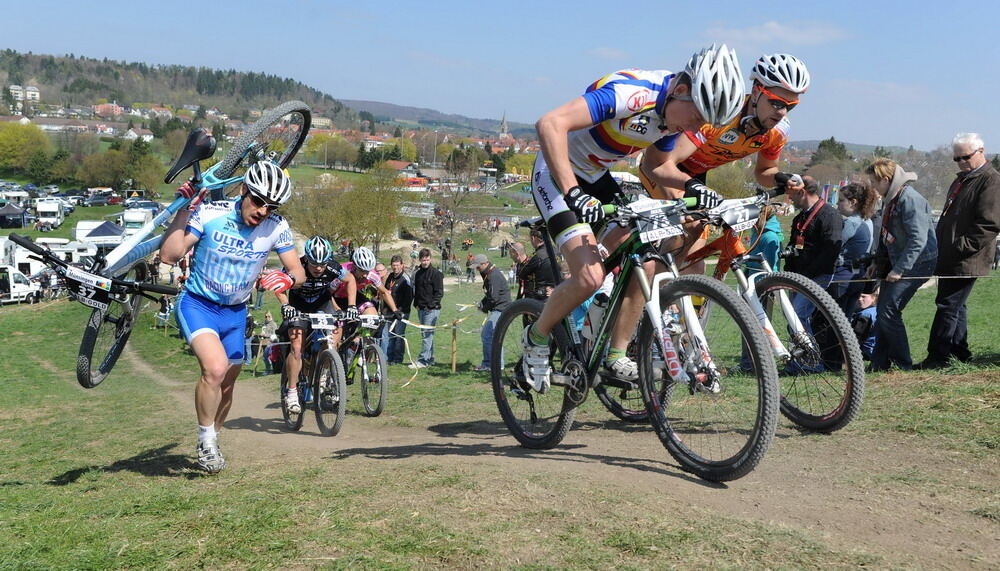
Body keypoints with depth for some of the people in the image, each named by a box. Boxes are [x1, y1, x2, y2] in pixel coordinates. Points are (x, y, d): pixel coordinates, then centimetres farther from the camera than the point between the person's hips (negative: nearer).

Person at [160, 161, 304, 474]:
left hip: (235, 312, 4)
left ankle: (210, 442, 41)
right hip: (198, 304, -4)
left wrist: (288, 278, -32)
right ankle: (206, 438, -3)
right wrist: (184, 210, -31)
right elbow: (169, 255, -25)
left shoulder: (276, 227, -12)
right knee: (215, 367, -27)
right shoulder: (210, 214, -20)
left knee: (227, 382, 15)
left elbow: (298, 271, -9)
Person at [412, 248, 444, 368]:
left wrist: (431, 305, -15)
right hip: (421, 309, 7)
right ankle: (430, 358, 19)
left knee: (427, 334, -10)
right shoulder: (418, 273, 14)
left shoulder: (436, 273, -7)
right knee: (426, 334, 12)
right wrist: (416, 304, 12)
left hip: (432, 309, -7)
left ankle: (423, 360, -11)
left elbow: (439, 293, -10)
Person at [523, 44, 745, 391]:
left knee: (643, 264, -5)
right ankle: (536, 338, 6)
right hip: (557, 175, -8)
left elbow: (657, 167, 9)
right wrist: (573, 193, -46)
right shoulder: (631, 93, -31)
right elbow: (550, 124, -39)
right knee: (590, 277, -20)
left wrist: (692, 188, -11)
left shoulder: (677, 113, -4)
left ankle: (617, 357, 9)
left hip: (597, 178, 8)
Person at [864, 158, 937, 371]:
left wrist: (899, 270, -24)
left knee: (888, 311, -12)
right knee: (883, 311, 9)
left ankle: (903, 365, 1)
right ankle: (879, 364, 16)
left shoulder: (910, 199, -20)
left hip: (916, 263, -10)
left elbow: (918, 239, -25)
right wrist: (877, 261, 17)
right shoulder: (889, 199, 10)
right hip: (895, 262, 10)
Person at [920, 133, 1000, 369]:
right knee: (956, 306, 16)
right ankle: (960, 353, 26)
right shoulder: (962, 180, 20)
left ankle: (938, 357, -3)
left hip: (966, 260, -10)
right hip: (950, 258, 10)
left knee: (948, 306, -8)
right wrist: (941, 247, 16)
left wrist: (961, 247, -20)